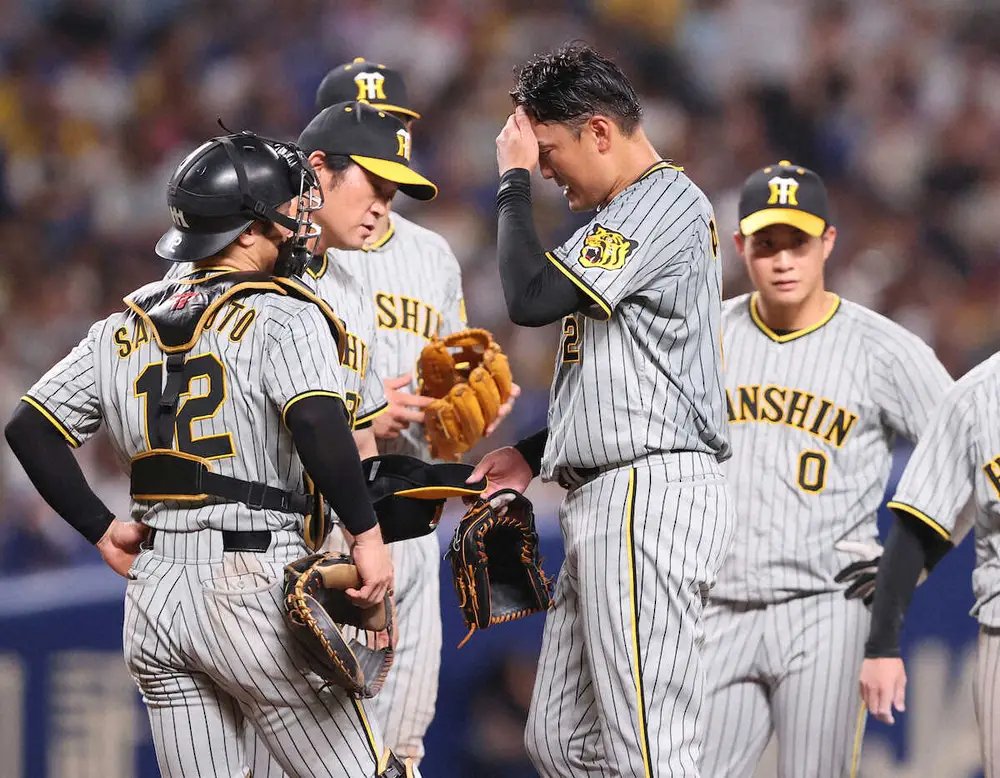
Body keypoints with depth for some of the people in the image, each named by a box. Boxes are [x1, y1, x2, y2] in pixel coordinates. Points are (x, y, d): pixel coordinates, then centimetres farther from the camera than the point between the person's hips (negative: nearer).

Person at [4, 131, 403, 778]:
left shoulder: (126, 327, 13)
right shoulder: (285, 317, -6)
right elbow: (317, 422, -24)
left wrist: (102, 529, 14)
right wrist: (366, 532, -17)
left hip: (153, 599, 7)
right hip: (255, 587, -7)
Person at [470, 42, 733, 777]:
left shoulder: (669, 203, -9)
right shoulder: (621, 220, 23)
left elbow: (532, 297, -18)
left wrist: (515, 181, -5)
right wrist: (536, 453, 21)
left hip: (652, 494, -11)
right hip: (605, 500, 11)